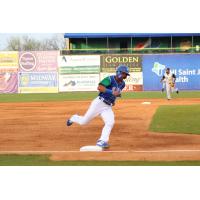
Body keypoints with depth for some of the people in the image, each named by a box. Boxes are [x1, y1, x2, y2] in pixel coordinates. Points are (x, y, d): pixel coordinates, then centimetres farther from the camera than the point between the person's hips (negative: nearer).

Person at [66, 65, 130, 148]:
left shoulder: (122, 84, 7)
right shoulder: (110, 79, -16)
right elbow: (100, 87, -28)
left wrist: (113, 100, 6)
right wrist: (112, 92, -35)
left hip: (108, 107, 6)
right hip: (99, 103, -6)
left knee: (110, 122, -18)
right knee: (84, 121, 3)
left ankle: (102, 141, -13)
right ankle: (73, 118, 35)